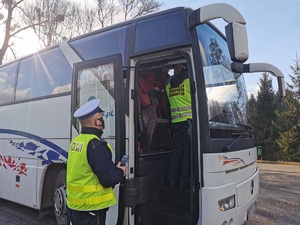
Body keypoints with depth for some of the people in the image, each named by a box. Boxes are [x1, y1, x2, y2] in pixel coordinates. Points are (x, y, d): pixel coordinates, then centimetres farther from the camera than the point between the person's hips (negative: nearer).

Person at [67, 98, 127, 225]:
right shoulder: (96, 145, -23)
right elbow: (108, 179, -24)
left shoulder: (75, 141, 4)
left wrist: (113, 168, 8)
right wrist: (120, 172, -3)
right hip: (91, 206, -8)